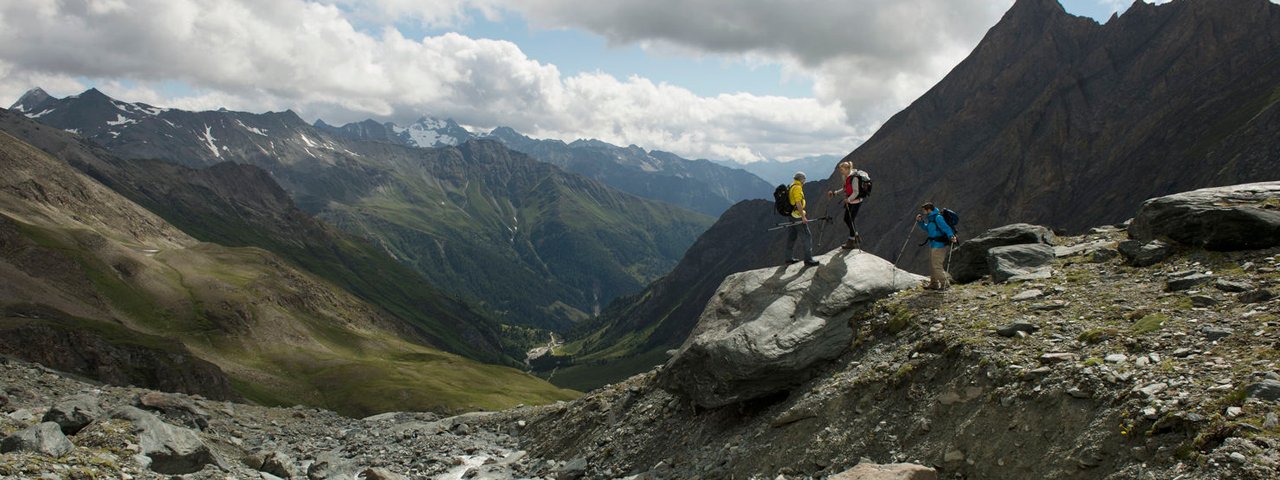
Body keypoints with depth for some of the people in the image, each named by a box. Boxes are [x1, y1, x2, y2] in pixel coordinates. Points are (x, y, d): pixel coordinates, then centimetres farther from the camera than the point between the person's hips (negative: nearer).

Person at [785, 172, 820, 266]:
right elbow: (798, 203, -22)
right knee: (807, 236, -6)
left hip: (791, 215, 10)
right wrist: (803, 217, -23)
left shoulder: (790, 187, 14)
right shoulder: (797, 188, -16)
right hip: (797, 216, -10)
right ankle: (808, 259, -5)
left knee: (791, 237, 16)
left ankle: (789, 258, 24)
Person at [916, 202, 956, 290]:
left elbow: (946, 227, -28)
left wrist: (951, 236, -43)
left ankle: (945, 284, 1)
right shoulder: (931, 218, 14)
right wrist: (920, 222, 15)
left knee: (937, 266, -7)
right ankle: (934, 283, 25)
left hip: (938, 245, -10)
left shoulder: (938, 217, -17)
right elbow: (927, 229, 27)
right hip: (933, 245, 10)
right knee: (932, 265, 16)